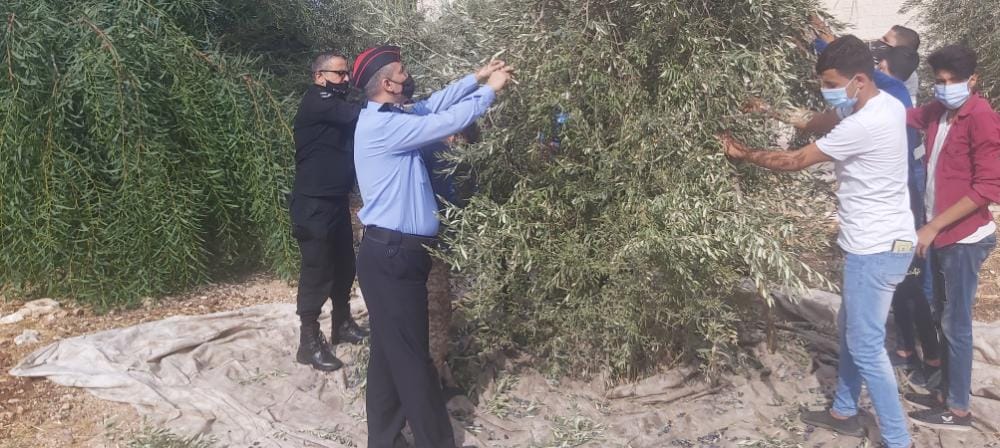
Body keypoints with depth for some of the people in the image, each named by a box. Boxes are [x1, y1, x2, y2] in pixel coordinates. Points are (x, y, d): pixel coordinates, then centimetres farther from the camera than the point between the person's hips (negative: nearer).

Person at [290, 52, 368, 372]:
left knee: (344, 266, 16)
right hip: (314, 204, -9)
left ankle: (342, 325, 32)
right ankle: (309, 342, 4)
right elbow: (358, 114, -25)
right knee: (317, 271, -5)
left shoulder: (335, 105, 17)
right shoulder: (316, 102, -13)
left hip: (337, 201, 9)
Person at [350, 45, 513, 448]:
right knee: (411, 357, -1)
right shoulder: (382, 125, -17)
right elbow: (445, 122, -18)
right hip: (391, 255, -10)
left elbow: (433, 106, 22)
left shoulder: (389, 119, 13)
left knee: (390, 353, 16)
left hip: (394, 252, 10)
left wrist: (476, 78, 18)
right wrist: (489, 90, -5)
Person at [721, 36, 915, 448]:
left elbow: (795, 161, -17)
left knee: (866, 347, -1)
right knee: (850, 330, 21)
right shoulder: (885, 104, 5)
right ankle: (844, 413, 36)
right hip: (875, 242, 11)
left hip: (876, 249, -11)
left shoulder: (865, 125, -26)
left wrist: (744, 154, -4)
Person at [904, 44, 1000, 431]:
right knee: (946, 319, 15)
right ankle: (946, 393, 28)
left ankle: (958, 410, 12)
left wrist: (933, 225, -19)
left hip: (964, 237, -7)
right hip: (942, 234, 7)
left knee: (956, 324, 1)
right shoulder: (937, 111, 6)